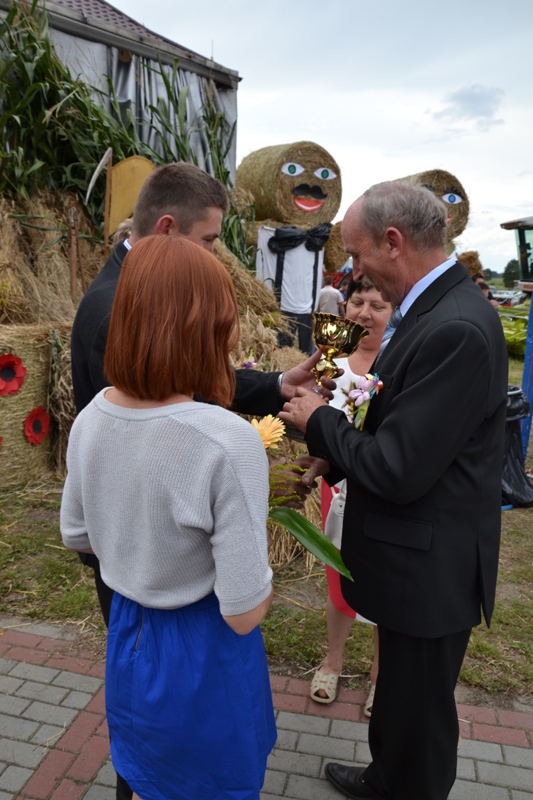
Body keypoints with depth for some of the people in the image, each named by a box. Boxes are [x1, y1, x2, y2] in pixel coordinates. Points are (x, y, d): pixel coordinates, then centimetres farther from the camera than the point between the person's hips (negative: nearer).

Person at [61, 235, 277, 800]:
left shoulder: (90, 418, -12)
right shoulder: (229, 441, -33)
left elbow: (76, 535, 4)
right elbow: (244, 613, -26)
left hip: (127, 640, 5)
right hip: (205, 658, -5)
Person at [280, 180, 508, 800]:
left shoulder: (456, 330, -28)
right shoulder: (429, 309, 3)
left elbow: (398, 471, -28)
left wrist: (320, 420, -14)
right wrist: (329, 463, 3)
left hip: (431, 569, -9)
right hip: (413, 556, 10)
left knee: (419, 712, 17)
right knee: (399, 695, 30)